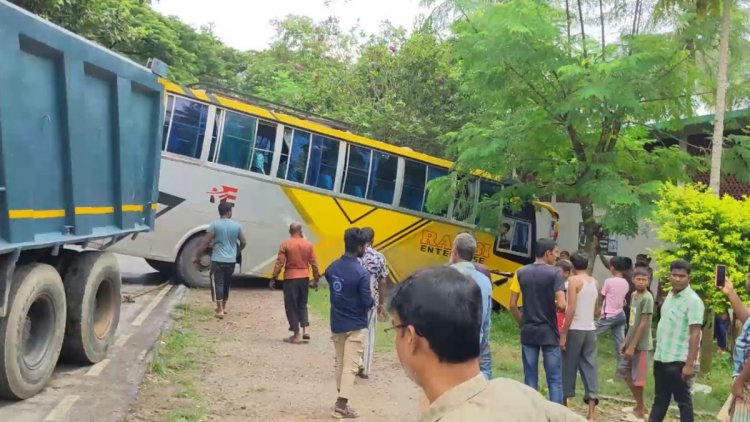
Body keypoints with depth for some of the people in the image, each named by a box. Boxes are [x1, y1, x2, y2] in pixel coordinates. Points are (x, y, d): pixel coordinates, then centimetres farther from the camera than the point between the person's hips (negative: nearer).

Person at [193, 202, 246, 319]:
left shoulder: (214, 225, -8)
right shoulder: (236, 225, 2)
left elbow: (205, 243, -10)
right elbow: (243, 242, 12)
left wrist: (196, 256, -1)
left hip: (217, 260, -4)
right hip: (231, 260, 4)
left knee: (217, 284, -2)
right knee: (226, 283, 19)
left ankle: (220, 310, -8)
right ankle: (223, 307, 32)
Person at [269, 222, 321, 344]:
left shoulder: (285, 244, -7)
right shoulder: (308, 244, 2)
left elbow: (279, 263, -9)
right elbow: (314, 263, 5)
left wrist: (273, 278, -3)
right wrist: (316, 279, 14)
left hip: (290, 278, -3)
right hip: (304, 278, 4)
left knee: (291, 306, 4)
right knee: (302, 304, 19)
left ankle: (296, 335, 5)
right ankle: (305, 330, 8)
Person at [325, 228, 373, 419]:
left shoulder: (332, 268, 1)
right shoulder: (361, 273, -20)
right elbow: (367, 302, -18)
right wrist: (371, 302, 2)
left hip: (336, 323, 6)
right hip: (355, 325, -6)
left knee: (340, 363, 17)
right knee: (350, 366, 0)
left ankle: (342, 400, 26)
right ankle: (341, 405, -2)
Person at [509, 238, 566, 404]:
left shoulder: (521, 273, 3)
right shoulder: (554, 274, -9)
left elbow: (512, 305, 1)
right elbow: (561, 305, -17)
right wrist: (555, 305, 6)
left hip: (528, 332, 4)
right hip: (549, 332, -3)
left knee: (530, 379, 9)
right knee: (554, 379, 3)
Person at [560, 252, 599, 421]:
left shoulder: (573, 280, -9)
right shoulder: (594, 282, 12)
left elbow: (571, 308, -15)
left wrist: (563, 333, -14)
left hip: (575, 329, -5)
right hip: (590, 329, 6)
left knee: (569, 366, 6)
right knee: (590, 367, 3)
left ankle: (565, 402, 15)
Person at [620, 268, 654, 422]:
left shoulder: (647, 298, -17)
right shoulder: (634, 295, 8)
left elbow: (643, 324, -19)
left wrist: (632, 346, -20)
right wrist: (625, 342, 12)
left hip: (641, 345, -9)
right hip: (631, 342, 9)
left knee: (637, 377, 0)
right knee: (625, 371, 16)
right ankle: (640, 405, 28)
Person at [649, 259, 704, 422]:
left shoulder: (693, 300, -14)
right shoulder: (670, 295, 11)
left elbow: (695, 334, -18)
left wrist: (689, 364, -22)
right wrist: (658, 351, 17)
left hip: (678, 360, -8)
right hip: (661, 357, 8)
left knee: (683, 400, 2)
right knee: (660, 398, 16)